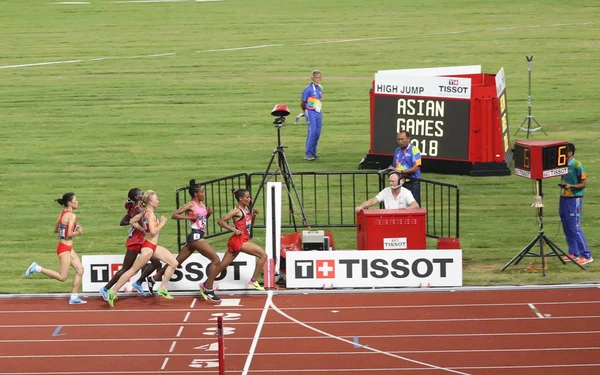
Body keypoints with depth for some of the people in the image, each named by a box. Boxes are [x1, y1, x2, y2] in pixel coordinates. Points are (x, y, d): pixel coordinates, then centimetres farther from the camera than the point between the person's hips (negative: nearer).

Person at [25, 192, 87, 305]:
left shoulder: (62, 213, 8)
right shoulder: (72, 216, -19)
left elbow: (56, 229, 17)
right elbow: (70, 234, -26)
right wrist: (78, 232, -6)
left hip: (68, 249, 10)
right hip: (64, 248, -10)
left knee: (80, 270, 10)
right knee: (62, 277, -2)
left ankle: (74, 297, 12)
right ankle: (37, 268, 1)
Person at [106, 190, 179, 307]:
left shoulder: (144, 212, 8)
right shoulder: (150, 214, -19)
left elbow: (132, 221, 15)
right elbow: (153, 231, -28)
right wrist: (162, 223, -15)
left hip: (154, 246, 10)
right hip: (148, 247, -10)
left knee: (174, 263, 7)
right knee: (133, 270, -3)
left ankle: (163, 289, 11)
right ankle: (113, 291, 4)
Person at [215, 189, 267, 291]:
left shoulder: (246, 209, 12)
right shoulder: (237, 211, -12)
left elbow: (250, 225, 24)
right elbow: (220, 221, -16)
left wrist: (253, 215, 6)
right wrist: (234, 230, -21)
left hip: (244, 239, 9)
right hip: (238, 240, -9)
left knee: (222, 266, 12)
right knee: (263, 255, -12)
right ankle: (253, 281, -7)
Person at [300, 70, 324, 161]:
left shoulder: (320, 88, 10)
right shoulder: (308, 89, -11)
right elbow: (302, 103, -4)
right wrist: (306, 112, 12)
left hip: (318, 112, 7)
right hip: (311, 113, -7)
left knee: (317, 133, 7)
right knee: (312, 132, -14)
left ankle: (313, 152, 17)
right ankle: (308, 154, -13)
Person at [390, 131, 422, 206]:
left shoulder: (414, 150, -6)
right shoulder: (397, 151, 14)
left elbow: (415, 168, -13)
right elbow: (394, 166, 24)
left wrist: (401, 171, -16)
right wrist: (391, 168, 2)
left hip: (412, 182, -6)